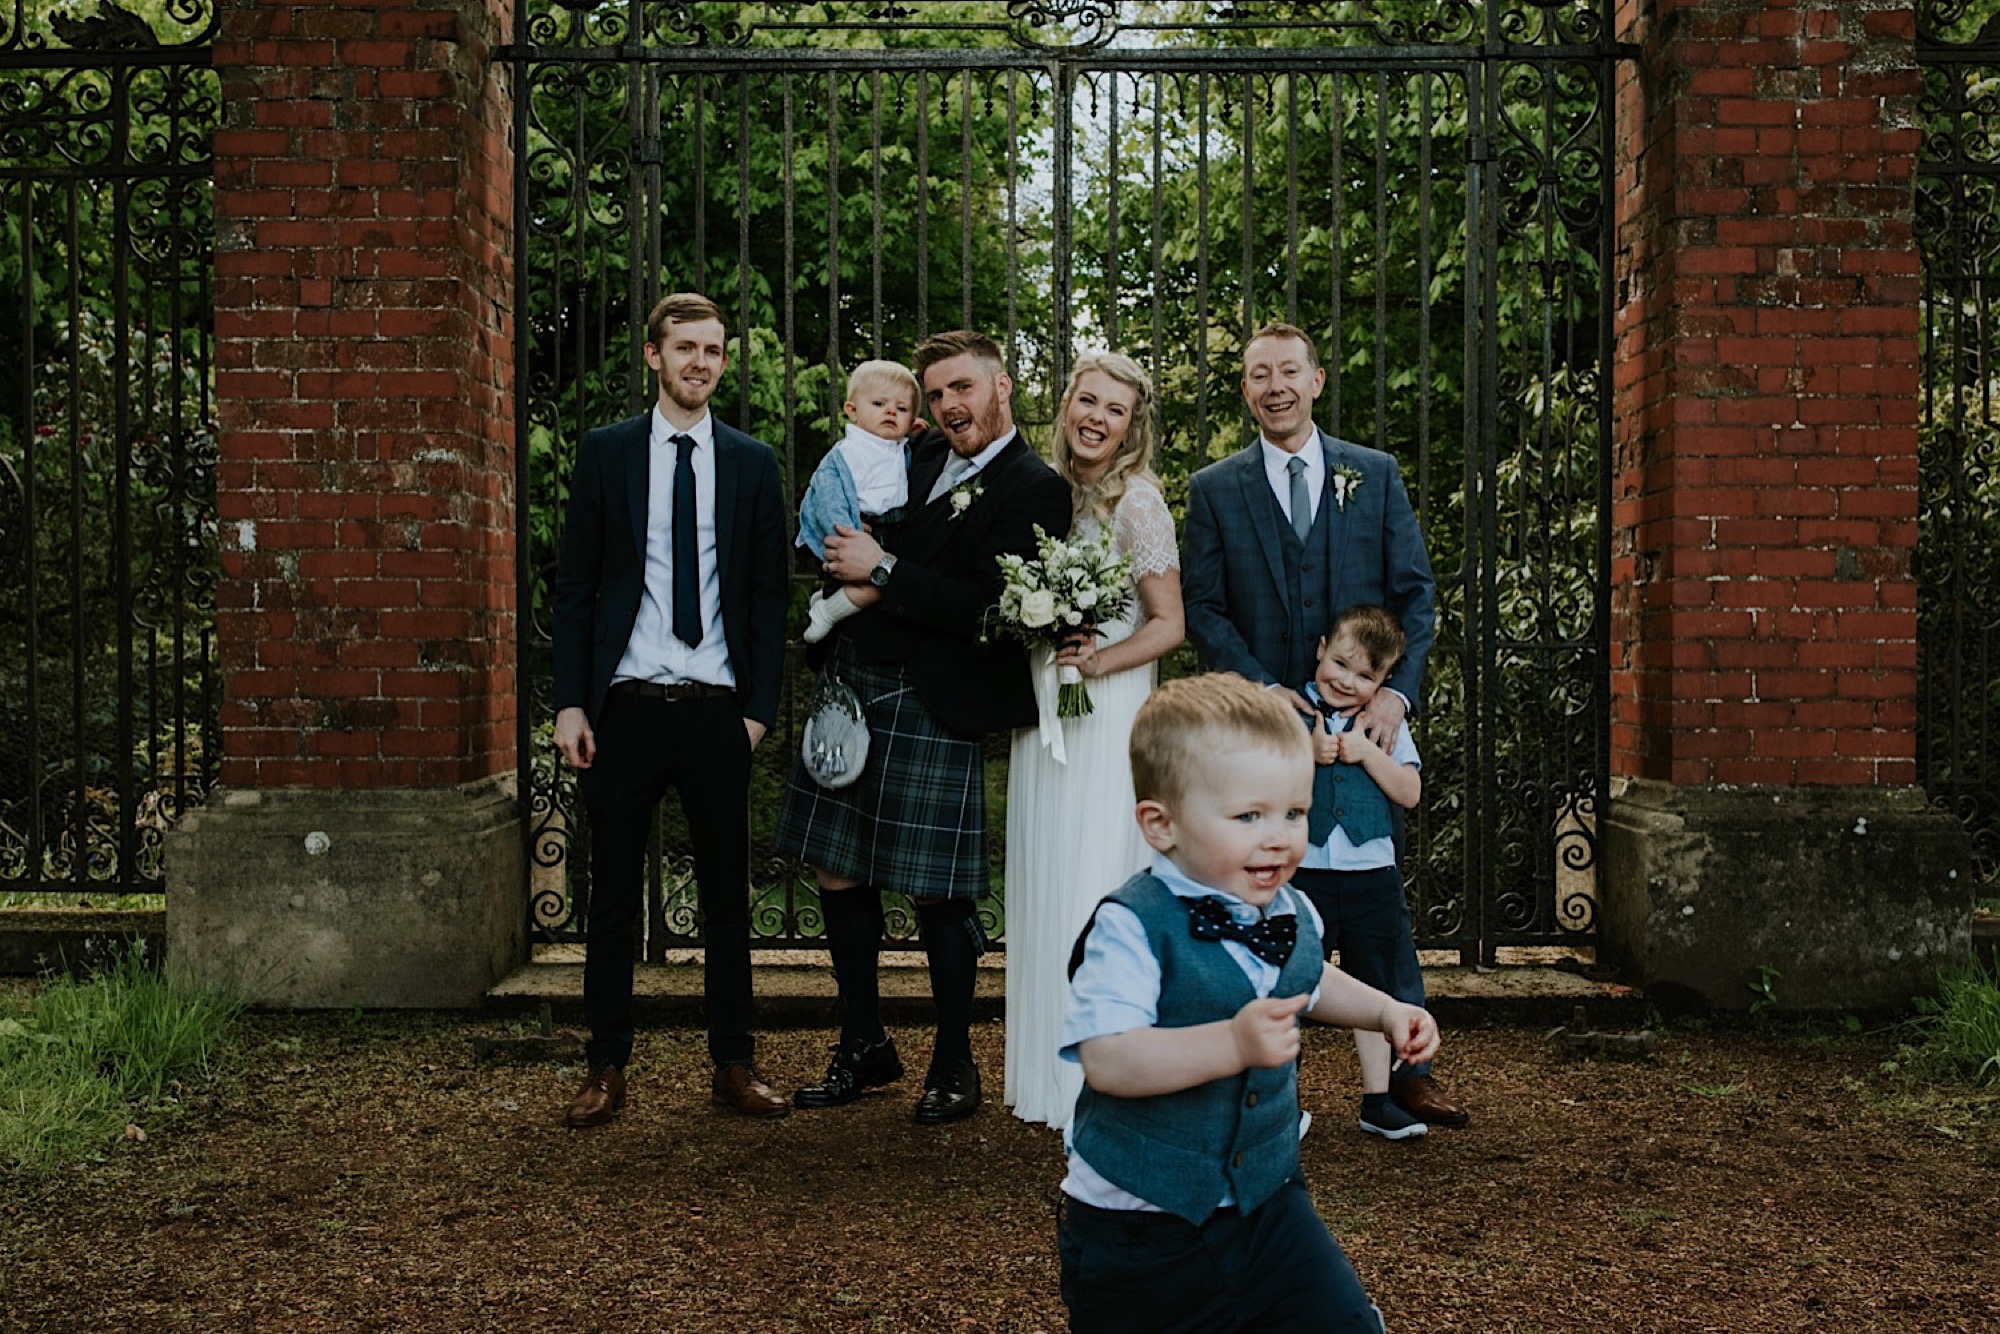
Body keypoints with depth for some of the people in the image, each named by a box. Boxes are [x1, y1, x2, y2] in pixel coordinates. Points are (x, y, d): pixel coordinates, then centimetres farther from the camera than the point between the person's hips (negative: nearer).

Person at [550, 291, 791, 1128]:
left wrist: (760, 707, 0)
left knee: (727, 895, 9)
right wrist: (570, 702, -4)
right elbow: (573, 587, 4)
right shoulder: (605, 453, 5)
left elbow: (769, 595, 8)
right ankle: (607, 1070, 17)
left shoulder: (752, 462, 8)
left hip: (717, 710, 1)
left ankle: (735, 1065, 20)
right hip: (626, 706, -1)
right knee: (613, 898, 6)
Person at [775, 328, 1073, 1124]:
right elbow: (847, 536, 24)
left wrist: (882, 569, -14)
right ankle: (865, 1047, 28)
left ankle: (954, 1065, 20)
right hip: (848, 687, 7)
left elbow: (987, 606, -17)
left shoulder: (1033, 490, -7)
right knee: (838, 875, 12)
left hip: (929, 707, -7)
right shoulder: (921, 459, 14)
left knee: (937, 894, 1)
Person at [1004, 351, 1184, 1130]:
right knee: (1042, 888, 10)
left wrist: (1098, 662, -19)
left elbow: (1170, 625, -9)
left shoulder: (1137, 501, -8)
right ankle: (1047, 1073, 22)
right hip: (1041, 714, 6)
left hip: (1108, 717, -6)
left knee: (1096, 889, -4)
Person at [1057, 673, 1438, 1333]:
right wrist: (1232, 1044, -39)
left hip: (1268, 1199, 6)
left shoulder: (1293, 917, 1)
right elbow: (1105, 1060, -33)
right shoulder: (1132, 928, -23)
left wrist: (1385, 1011, 13)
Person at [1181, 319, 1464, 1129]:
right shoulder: (1214, 490, 5)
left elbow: (1417, 593, 4)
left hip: (1367, 718, 1)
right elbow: (1202, 609, 2)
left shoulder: (1376, 476, 8)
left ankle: (1404, 1070, 19)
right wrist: (1259, 689, -12)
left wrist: (1398, 692, -9)